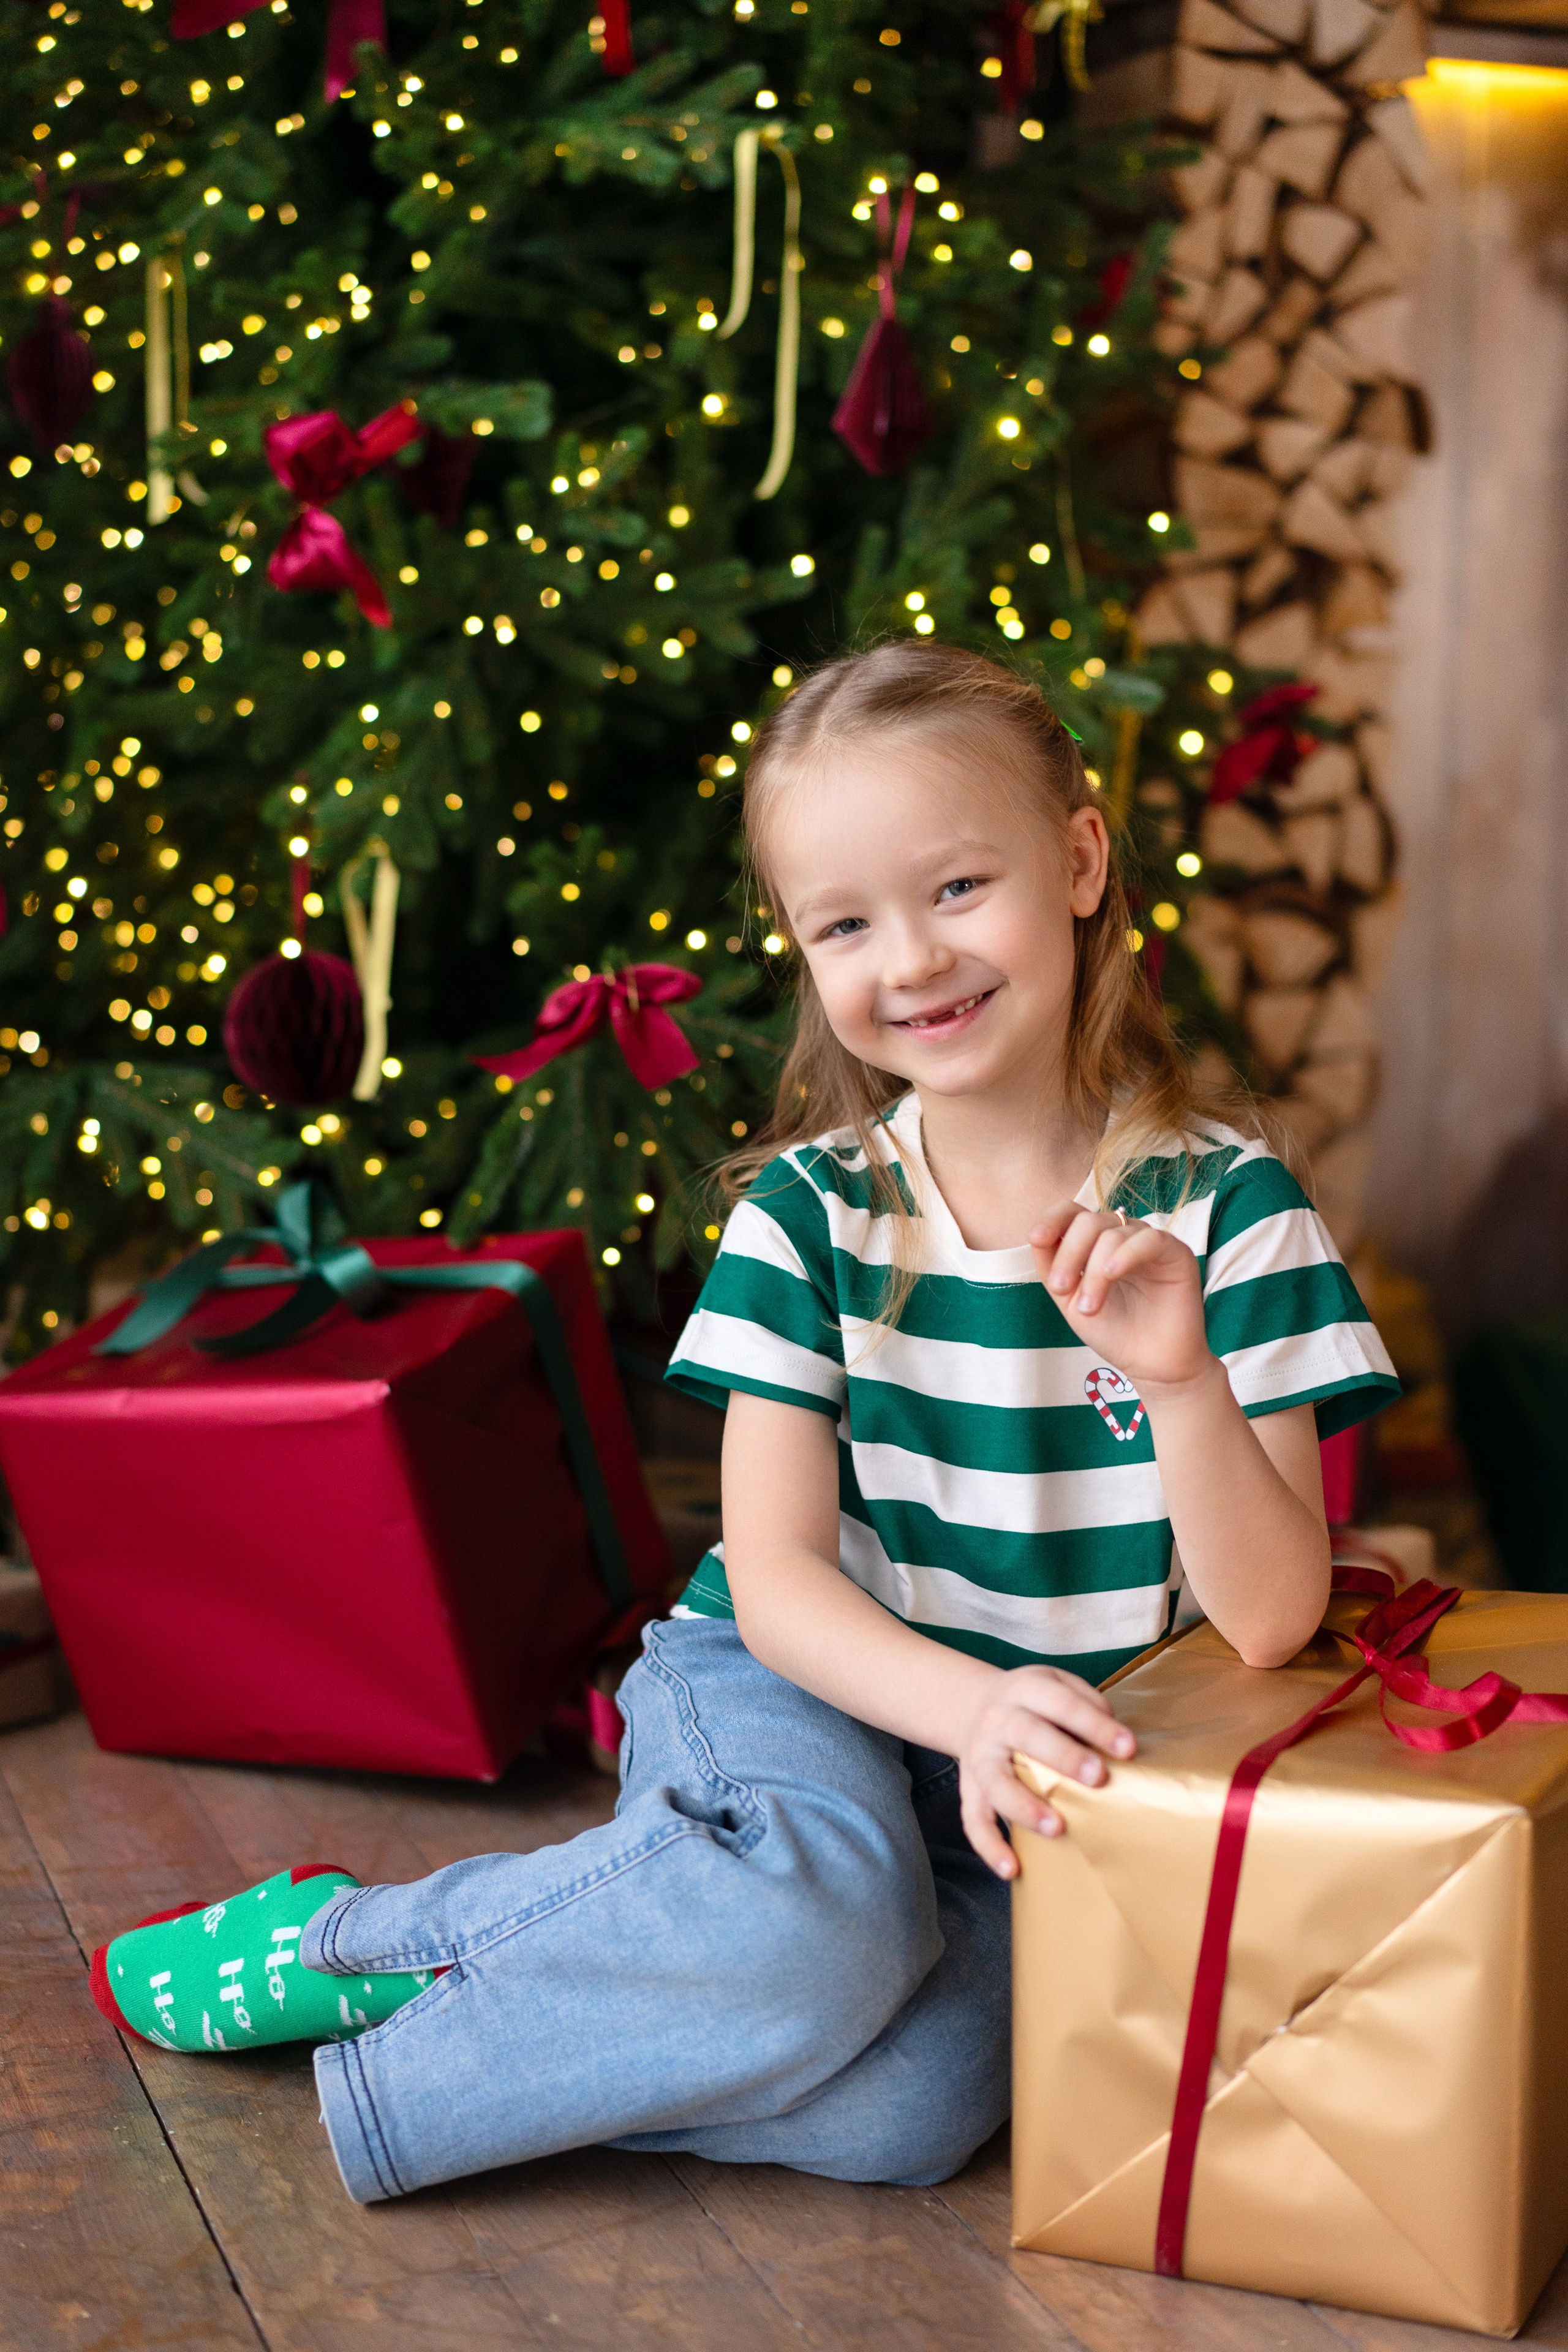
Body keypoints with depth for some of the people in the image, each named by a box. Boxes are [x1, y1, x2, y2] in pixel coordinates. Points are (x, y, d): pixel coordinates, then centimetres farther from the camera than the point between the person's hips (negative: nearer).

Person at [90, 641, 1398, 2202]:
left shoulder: (1224, 1208, -10)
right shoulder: (808, 1212, -7)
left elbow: (1268, 1619, -15)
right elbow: (774, 1575, -10)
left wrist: (1183, 1377, -32)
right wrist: (971, 1705, -29)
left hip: (1054, 1778, 1)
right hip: (805, 1686, -1)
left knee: (908, 2108, -27)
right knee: (822, 1917, -36)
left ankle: (371, 1957, -12)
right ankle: (357, 1936, -13)